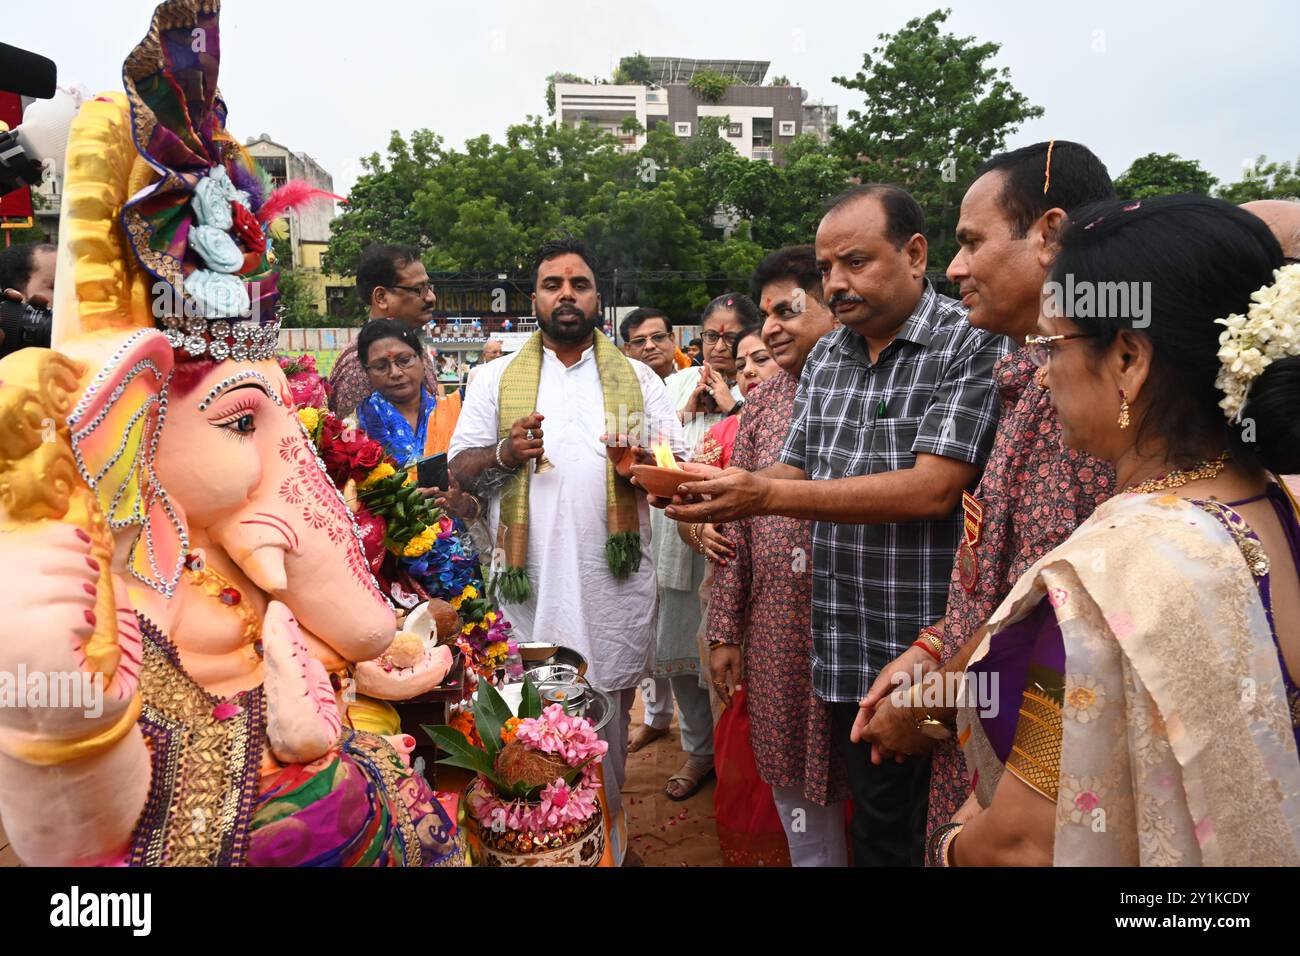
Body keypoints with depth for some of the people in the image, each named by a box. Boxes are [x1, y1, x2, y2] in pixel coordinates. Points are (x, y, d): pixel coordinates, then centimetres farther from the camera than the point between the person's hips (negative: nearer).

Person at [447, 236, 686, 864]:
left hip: (614, 584, 1)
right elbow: (459, 468, 7)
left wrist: (640, 464, -14)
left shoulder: (638, 378, 11)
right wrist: (504, 453, -13)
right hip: (528, 584, 0)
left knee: (606, 726, 10)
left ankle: (606, 845, 30)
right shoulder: (497, 379, 10)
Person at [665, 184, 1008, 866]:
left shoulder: (972, 344, -12)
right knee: (879, 831, 20)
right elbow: (797, 470, 13)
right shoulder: (824, 358, 10)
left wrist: (766, 495, -25)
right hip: (850, 653, 6)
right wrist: (717, 495, -9)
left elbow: (930, 489, -22)